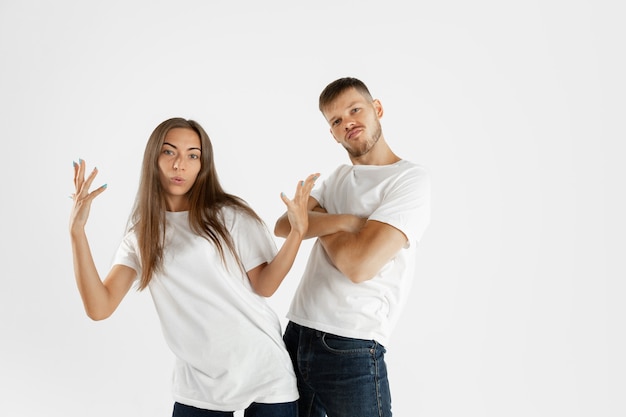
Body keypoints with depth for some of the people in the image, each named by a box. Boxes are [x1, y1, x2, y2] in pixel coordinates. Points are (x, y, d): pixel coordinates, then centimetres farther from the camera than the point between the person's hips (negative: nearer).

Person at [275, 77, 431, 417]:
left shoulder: (410, 178, -9)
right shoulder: (339, 176, 15)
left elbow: (359, 265, -21)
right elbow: (283, 226, 0)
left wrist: (315, 223, -2)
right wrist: (341, 221, -17)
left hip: (350, 348, -6)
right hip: (295, 334, 7)